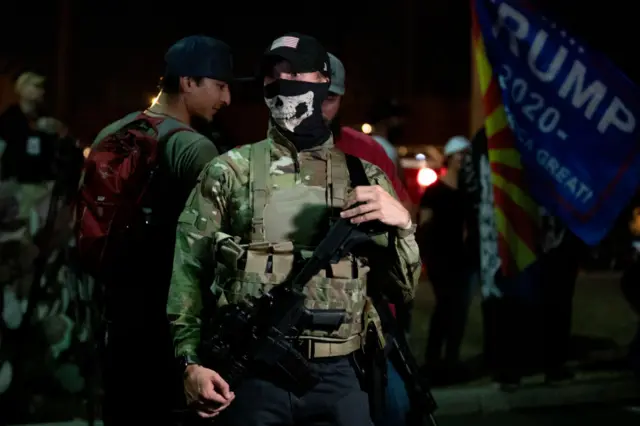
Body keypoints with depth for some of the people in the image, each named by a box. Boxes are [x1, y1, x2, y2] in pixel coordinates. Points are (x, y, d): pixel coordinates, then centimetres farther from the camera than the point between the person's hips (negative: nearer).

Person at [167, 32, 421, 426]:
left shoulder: (363, 177, 9)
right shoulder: (230, 172, 5)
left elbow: (404, 288, 8)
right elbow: (188, 274, 3)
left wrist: (401, 223, -10)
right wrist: (190, 362, -9)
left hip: (337, 378, 1)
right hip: (252, 376, -1)